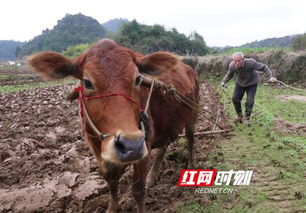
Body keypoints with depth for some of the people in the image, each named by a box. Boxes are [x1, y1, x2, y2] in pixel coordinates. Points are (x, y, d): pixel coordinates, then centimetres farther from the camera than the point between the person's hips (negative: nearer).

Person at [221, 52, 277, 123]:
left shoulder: (250, 63, -36)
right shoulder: (232, 66, -24)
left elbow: (263, 67, -25)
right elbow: (229, 74, 0)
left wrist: (270, 76, -37)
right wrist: (224, 81, -14)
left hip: (252, 83, -3)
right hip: (240, 82, 4)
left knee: (249, 101, -11)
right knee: (235, 98, -3)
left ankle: (247, 117, 12)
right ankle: (239, 115, 20)